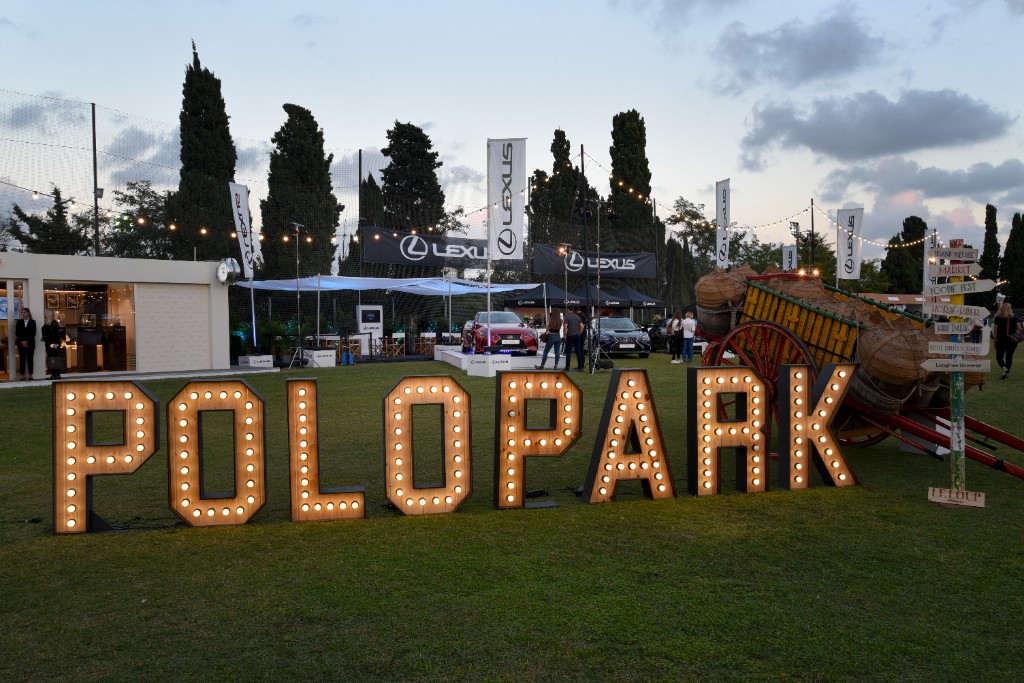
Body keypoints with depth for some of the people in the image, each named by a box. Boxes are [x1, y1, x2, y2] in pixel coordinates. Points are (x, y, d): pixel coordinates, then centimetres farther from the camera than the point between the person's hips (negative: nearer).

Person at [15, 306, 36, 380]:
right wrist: (22, 341, -10)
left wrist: (27, 341, -12)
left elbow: (33, 333, -3)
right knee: (22, 359, -1)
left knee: (30, 359, -1)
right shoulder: (19, 322, 8)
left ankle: (30, 375, 1)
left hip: (30, 343, -1)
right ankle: (22, 375, -1)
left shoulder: (32, 322, 4)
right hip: (21, 343, 1)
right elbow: (17, 333, 3)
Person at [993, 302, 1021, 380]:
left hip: (1001, 340, -2)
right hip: (1012, 340, 2)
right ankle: (1007, 372, 14)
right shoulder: (1015, 318, -1)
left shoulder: (998, 318, -7)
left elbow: (995, 330, -6)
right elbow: (1019, 328, 0)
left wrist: (996, 338, 3)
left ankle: (1004, 368, -23)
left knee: (999, 357, 3)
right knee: (1009, 357, 12)